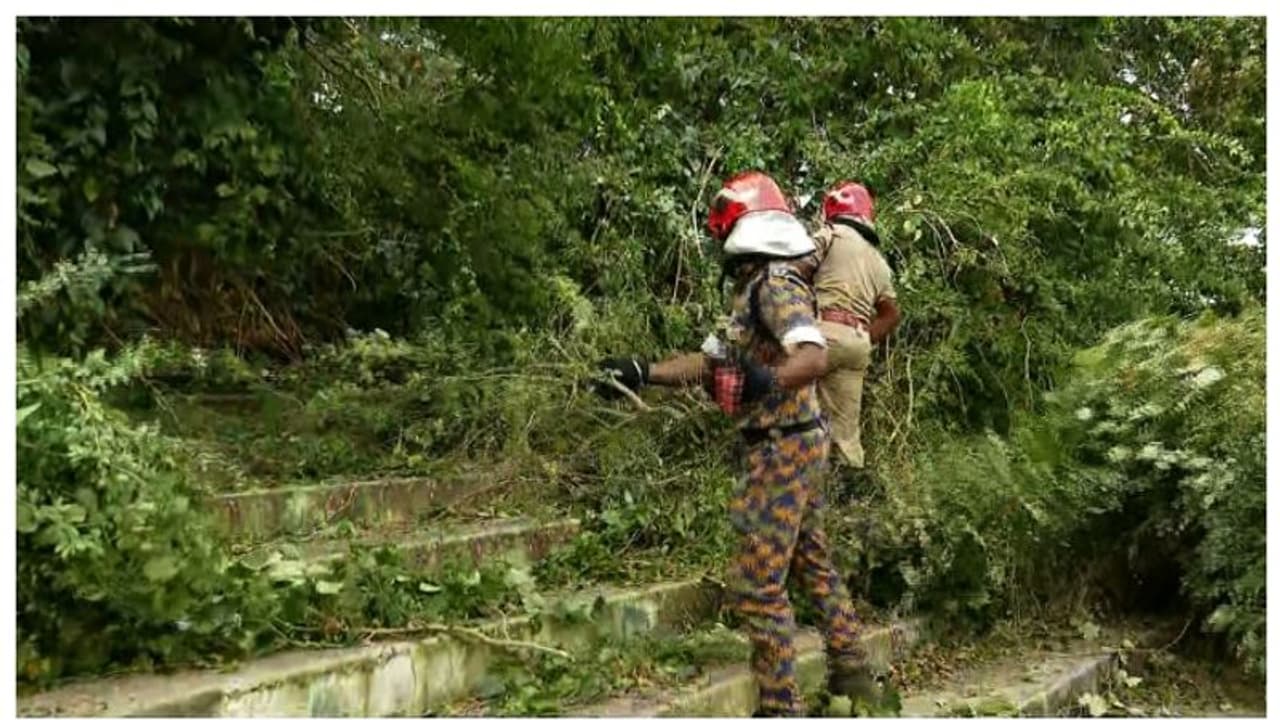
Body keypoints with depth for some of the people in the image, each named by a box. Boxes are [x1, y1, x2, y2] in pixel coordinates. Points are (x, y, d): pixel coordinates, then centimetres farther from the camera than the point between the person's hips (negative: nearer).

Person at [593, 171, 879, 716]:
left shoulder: (776, 285, -18)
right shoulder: (753, 291, 12)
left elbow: (815, 357, -32)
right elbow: (709, 361, 15)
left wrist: (769, 380, -50)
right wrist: (640, 373, 11)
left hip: (782, 450, -10)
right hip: (798, 445, 10)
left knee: (757, 584, -5)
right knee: (813, 563, 21)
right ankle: (851, 672, 33)